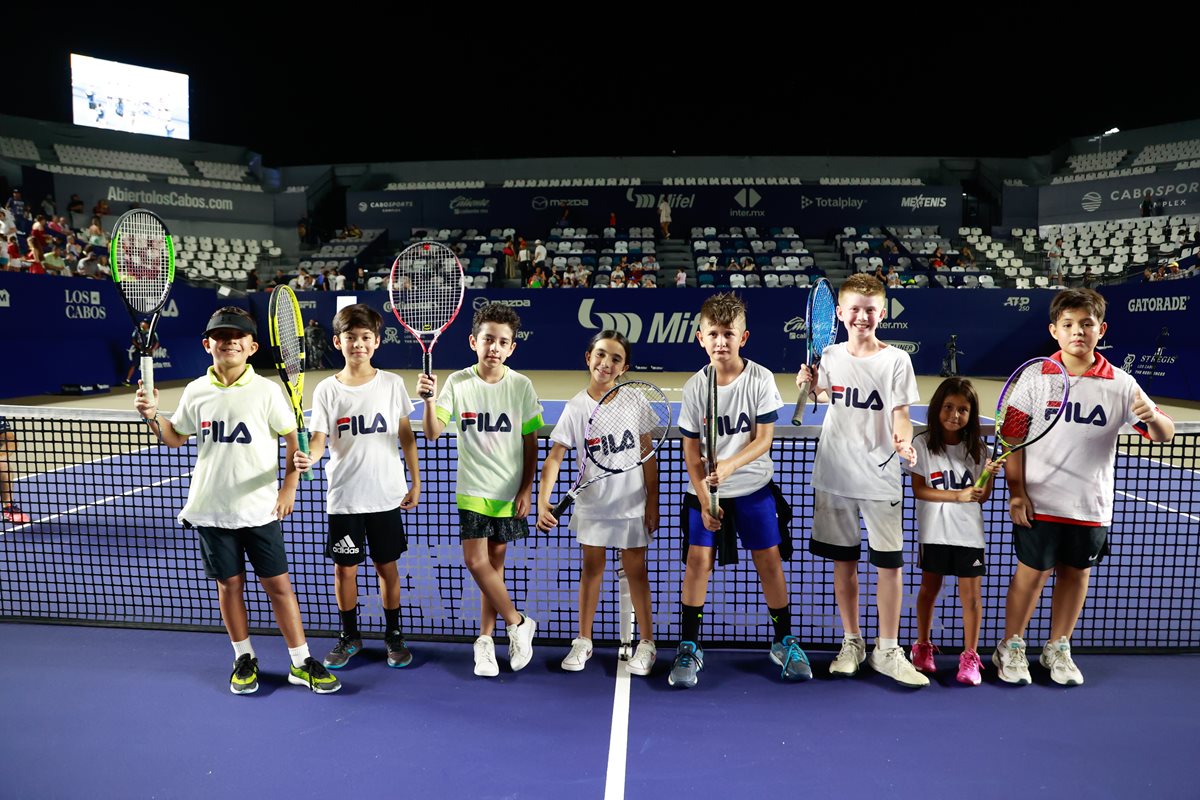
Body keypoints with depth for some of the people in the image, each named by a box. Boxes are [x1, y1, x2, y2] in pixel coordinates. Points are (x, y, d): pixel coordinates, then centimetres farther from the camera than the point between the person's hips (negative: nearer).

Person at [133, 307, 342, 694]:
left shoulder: (266, 390, -5)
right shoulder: (195, 391, 3)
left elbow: (293, 439, -1)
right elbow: (176, 438, 16)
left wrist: (289, 486, -7)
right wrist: (152, 417, -2)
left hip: (260, 508, -2)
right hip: (212, 509, 2)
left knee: (278, 583, 1)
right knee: (229, 583, 10)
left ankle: (301, 662, 12)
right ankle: (244, 659, 27)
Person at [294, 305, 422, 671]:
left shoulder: (392, 384, -2)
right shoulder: (326, 390, -2)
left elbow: (406, 436, 4)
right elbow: (319, 439, -6)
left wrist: (415, 482, 3)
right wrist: (309, 458, -29)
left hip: (386, 496, 0)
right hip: (343, 498, 1)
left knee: (387, 566, 9)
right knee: (344, 568, 10)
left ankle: (394, 635, 27)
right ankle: (349, 636, 30)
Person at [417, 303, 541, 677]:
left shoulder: (521, 386, -4)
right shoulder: (458, 382, -4)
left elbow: (530, 443, 1)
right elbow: (432, 433, -11)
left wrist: (527, 489, -3)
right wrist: (429, 400, -29)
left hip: (509, 492, 0)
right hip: (472, 489, 0)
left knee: (494, 563, 7)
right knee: (476, 561, -7)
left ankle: (485, 639, 22)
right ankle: (518, 623, 13)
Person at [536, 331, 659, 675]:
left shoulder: (634, 400, -7)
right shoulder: (576, 407, -6)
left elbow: (649, 456, -3)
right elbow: (555, 457, -10)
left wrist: (652, 503, -5)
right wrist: (543, 501, -22)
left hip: (631, 504, -1)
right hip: (592, 503, 1)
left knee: (635, 570, 7)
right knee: (592, 568, 13)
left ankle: (647, 643, 21)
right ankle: (583, 641, 26)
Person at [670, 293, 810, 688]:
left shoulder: (761, 379, -9)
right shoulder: (695, 387, -7)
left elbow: (764, 439, -11)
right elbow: (691, 451, -3)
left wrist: (730, 465, -27)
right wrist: (704, 499, -8)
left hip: (754, 488, 0)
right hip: (706, 491, 0)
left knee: (769, 560, 4)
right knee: (698, 559, -5)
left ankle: (784, 641, 23)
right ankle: (689, 648, 8)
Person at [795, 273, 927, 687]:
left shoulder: (896, 359, -4)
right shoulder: (830, 355, 4)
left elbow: (901, 413, -6)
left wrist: (903, 441, -26)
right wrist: (811, 385, 1)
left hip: (880, 478, -2)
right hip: (835, 476, 3)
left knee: (889, 564, 0)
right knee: (843, 562, 10)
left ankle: (887, 650, 15)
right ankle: (852, 642, 26)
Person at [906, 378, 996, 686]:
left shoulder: (977, 447, 0)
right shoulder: (922, 444, -6)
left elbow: (981, 497, 2)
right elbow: (919, 490, -11)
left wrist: (989, 475, -17)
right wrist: (958, 495, -20)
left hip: (969, 533, 1)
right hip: (934, 531, -1)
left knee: (970, 594, 2)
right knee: (929, 589, 13)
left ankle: (970, 656, 15)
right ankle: (923, 646, 29)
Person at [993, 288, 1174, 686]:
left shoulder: (1121, 384, -2)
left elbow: (1164, 434, 0)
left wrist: (1153, 417, -25)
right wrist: (1016, 492, -8)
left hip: (1090, 505, 2)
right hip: (1039, 502, -2)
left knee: (1076, 574, 14)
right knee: (1032, 572, 5)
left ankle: (1057, 650, 32)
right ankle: (1011, 648, 23)